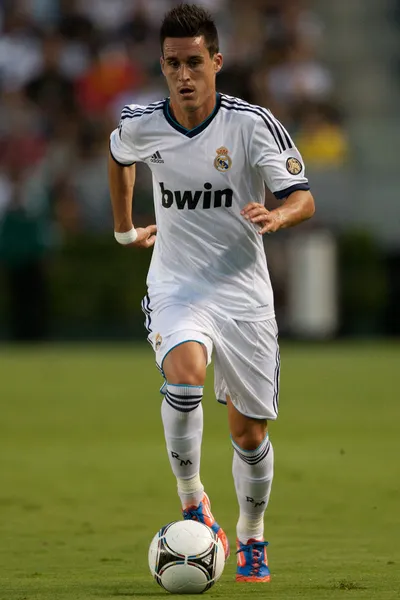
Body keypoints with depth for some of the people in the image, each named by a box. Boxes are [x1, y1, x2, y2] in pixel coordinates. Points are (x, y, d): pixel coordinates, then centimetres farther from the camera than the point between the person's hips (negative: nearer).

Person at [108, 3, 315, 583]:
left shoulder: (253, 123, -13)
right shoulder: (140, 126, -5)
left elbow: (304, 197, -12)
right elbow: (117, 157, 20)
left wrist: (277, 215, -34)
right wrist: (125, 229, 26)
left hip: (243, 291, 0)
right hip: (176, 285, 0)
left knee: (250, 431, 6)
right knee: (184, 371, -32)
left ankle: (251, 540, 30)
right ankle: (191, 501, -16)